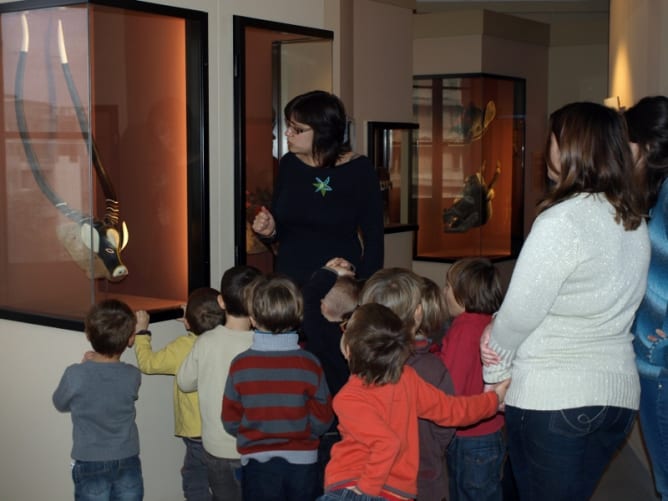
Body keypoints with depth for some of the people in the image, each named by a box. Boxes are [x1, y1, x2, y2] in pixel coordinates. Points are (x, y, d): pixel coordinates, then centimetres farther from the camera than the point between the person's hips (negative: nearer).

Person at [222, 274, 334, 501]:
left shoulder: (240, 364, -11)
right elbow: (322, 419, -5)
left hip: (258, 463, 0)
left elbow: (230, 421, -3)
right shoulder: (309, 364, -11)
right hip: (302, 464, 1)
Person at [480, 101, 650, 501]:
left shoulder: (563, 220, -18)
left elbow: (518, 314, -16)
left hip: (551, 397, -7)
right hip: (619, 393, 7)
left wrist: (494, 369, 1)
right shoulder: (635, 222, 5)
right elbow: (608, 308, 10)